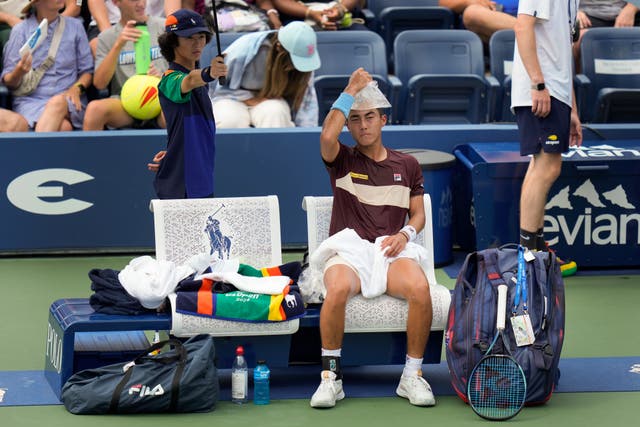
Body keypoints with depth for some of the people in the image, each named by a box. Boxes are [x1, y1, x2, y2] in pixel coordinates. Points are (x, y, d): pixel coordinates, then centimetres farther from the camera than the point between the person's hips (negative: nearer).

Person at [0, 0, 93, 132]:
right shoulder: (21, 30, 5)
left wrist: (76, 88, -8)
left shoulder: (75, 26, 12)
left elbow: (87, 70, 14)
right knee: (63, 127, -37)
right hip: (30, 101, -2)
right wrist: (19, 72, -19)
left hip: (68, 102, 2)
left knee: (57, 102, -38)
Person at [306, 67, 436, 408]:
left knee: (420, 287, -33)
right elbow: (327, 137, -12)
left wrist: (405, 234, -4)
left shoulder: (407, 165, 20)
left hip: (392, 251, 2)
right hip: (348, 250, -1)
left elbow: (418, 214, 19)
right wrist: (351, 91, -4)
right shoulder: (343, 160, 12)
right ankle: (331, 377, -23)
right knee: (338, 289, -38)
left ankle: (412, 376, -18)